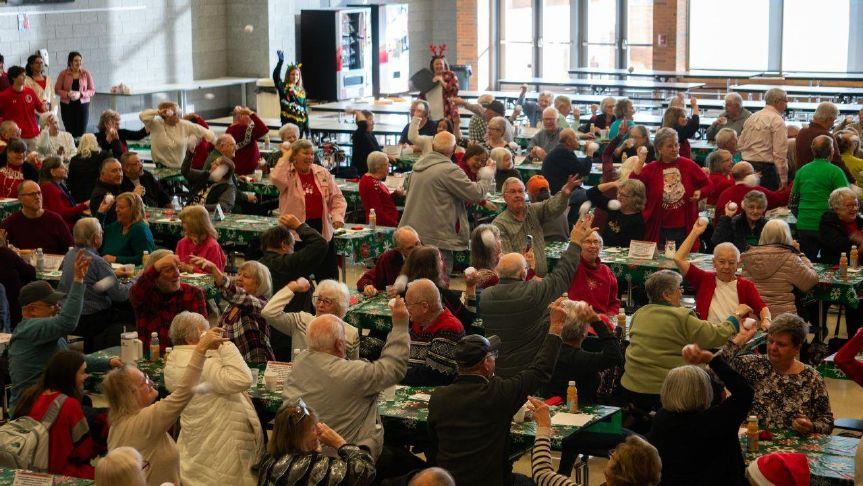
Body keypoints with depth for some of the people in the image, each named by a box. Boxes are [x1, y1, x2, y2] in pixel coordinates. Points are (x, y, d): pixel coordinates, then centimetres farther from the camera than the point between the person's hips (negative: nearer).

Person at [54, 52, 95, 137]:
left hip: (83, 105, 0)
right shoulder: (63, 74, 1)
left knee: (81, 133, -5)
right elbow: (57, 90, 2)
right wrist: (68, 94, -16)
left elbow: (92, 90, 3)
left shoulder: (86, 73, 3)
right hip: (67, 105, 0)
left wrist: (80, 94, -13)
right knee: (70, 132, 1)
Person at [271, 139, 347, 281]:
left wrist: (337, 216, -5)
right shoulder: (287, 174, -2)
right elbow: (276, 178, -26)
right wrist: (286, 156, -15)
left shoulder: (323, 173, 9)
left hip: (322, 229, 4)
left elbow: (337, 198, 12)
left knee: (329, 274, 7)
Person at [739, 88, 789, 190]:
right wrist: (783, 179, -13)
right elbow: (780, 152, -14)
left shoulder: (751, 118, 14)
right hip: (766, 168, -7)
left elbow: (741, 144, 16)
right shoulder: (777, 121, -8)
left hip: (747, 166, 7)